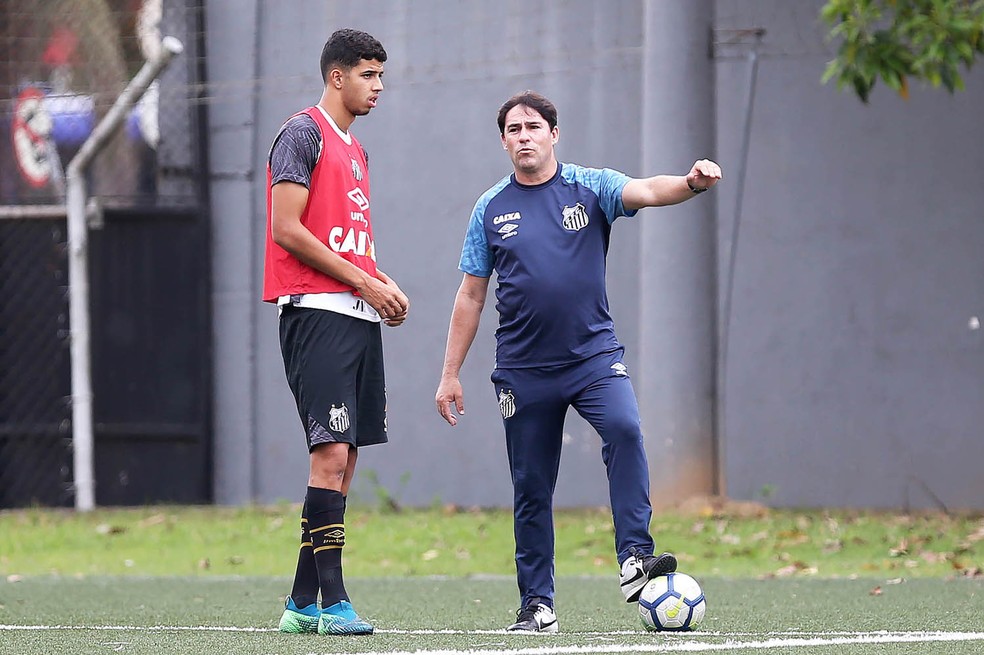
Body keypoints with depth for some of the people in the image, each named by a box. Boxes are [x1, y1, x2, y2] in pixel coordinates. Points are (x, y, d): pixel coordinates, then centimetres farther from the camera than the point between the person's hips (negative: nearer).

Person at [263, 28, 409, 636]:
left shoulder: (355, 150, 22)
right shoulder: (303, 135, -6)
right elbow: (287, 229, -13)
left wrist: (386, 286, 8)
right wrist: (365, 283, -13)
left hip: (360, 316, 9)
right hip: (316, 312, -9)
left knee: (343, 460, 7)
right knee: (332, 453, -15)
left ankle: (303, 603, 10)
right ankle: (332, 602, -18)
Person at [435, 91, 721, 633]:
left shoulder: (590, 188, 3)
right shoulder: (491, 210, 7)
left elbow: (645, 192, -16)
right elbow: (470, 296, 10)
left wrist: (691, 183, -38)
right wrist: (450, 375, 7)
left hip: (594, 354, -2)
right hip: (523, 370, 2)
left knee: (624, 429, -28)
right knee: (531, 490, 4)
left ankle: (634, 559, -30)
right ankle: (536, 603, 13)